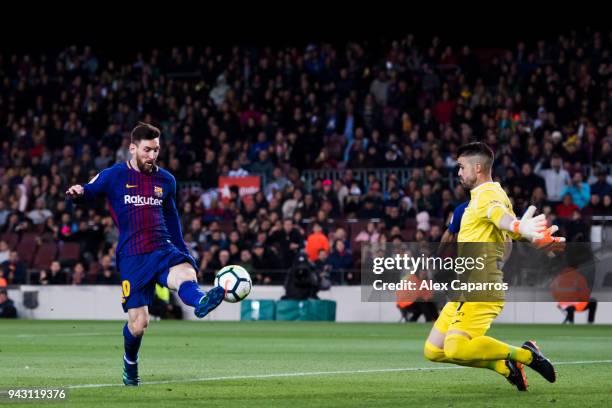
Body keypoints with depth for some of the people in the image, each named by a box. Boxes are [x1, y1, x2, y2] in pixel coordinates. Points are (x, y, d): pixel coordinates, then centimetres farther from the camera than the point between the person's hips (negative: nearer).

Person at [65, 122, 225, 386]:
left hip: (163, 250, 2)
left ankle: (201, 302, -68)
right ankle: (130, 363, 29)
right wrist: (78, 193, -23)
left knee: (187, 275, -34)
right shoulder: (114, 176, 3)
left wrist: (184, 253, 25)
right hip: (131, 258, -2)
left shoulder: (166, 180, 14)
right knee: (138, 322, -2)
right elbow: (89, 192, 3)